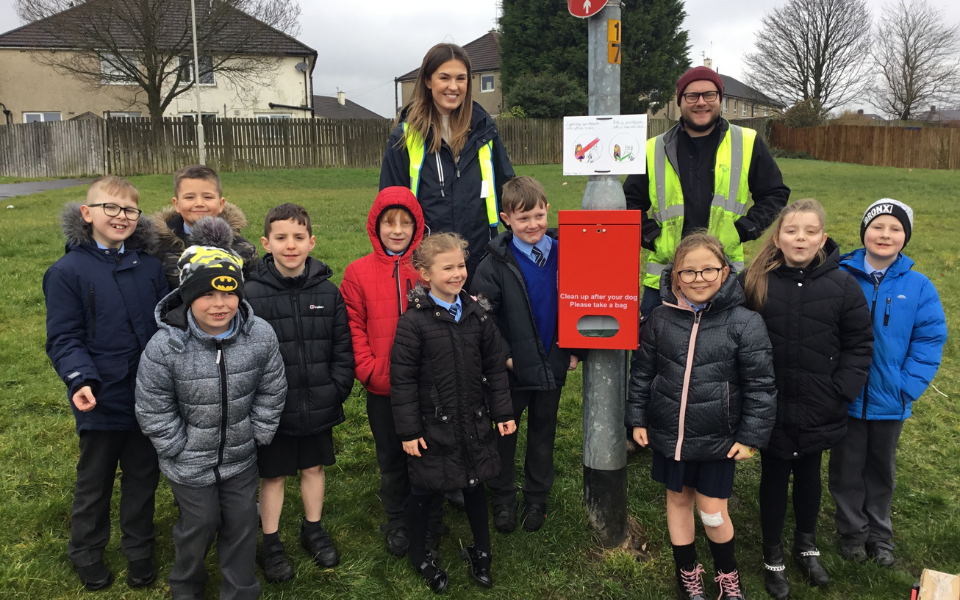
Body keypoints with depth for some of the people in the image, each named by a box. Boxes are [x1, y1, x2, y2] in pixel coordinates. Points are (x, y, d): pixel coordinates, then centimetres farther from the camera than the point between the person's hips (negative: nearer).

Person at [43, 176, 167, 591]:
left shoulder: (149, 266, 3)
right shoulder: (67, 271, -9)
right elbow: (63, 339, -10)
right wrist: (81, 380, -25)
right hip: (102, 401, -3)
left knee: (143, 477, 17)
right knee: (95, 481, 16)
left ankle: (139, 549, 37)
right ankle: (86, 555, 37)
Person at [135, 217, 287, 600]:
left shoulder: (260, 335, -15)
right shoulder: (165, 346, -23)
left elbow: (271, 392, -2)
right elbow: (153, 410, -12)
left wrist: (256, 436, 0)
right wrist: (182, 449, -8)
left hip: (241, 457, 3)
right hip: (190, 463, -2)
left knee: (242, 524, 16)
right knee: (199, 525, 15)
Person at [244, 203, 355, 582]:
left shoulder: (328, 291, -3)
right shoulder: (251, 294, -13)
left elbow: (342, 349, 2)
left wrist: (337, 391, -5)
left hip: (319, 408, 3)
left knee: (314, 467, 19)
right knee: (273, 475, 13)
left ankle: (313, 529, 41)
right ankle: (270, 543, 32)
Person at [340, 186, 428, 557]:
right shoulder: (358, 272, -2)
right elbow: (353, 329, -2)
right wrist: (370, 370, -11)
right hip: (382, 388, 0)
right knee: (391, 458, 15)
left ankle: (428, 521, 35)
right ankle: (397, 523, 35)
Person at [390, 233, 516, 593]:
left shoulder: (477, 315, -1)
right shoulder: (413, 322, -15)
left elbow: (495, 367, 6)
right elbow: (402, 379, -12)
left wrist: (503, 412, 5)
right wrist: (409, 430, -12)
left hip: (474, 423, 4)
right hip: (433, 426, -4)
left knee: (475, 486, 18)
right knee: (424, 491, 12)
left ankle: (481, 552, 39)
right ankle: (419, 556, 35)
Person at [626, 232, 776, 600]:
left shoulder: (744, 322, -13)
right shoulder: (661, 318, -4)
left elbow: (760, 385, -8)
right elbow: (642, 371, 5)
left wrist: (751, 436, -7)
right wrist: (637, 419, 6)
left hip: (717, 440, -3)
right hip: (668, 434, 3)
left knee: (712, 511, 6)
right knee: (678, 500, 17)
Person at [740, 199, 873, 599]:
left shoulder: (842, 285, -6)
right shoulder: (754, 282, -8)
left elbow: (859, 344, -1)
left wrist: (842, 392, -9)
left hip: (818, 412, 1)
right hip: (770, 409, -1)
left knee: (808, 475, 20)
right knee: (773, 479, 13)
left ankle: (807, 545, 43)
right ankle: (773, 556, 32)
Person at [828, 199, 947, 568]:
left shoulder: (918, 287, -7)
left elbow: (930, 341, -5)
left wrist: (906, 388, -13)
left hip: (889, 402, 2)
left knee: (882, 468, 20)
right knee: (847, 467, 14)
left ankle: (879, 533, 40)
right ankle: (852, 530, 35)